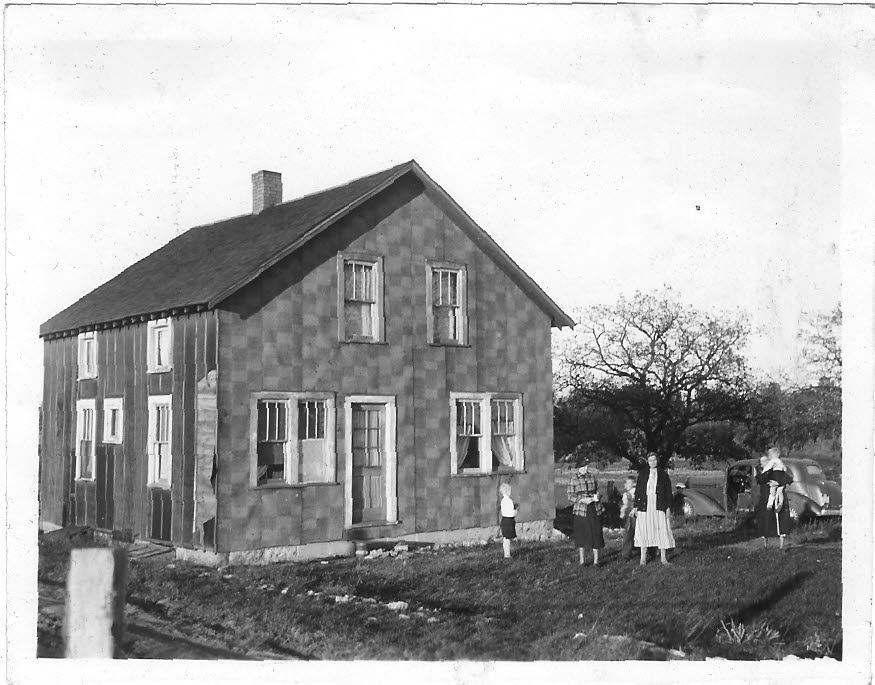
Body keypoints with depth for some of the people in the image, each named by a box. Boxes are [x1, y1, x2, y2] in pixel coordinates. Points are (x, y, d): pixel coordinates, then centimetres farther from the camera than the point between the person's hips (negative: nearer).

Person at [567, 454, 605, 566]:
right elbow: (570, 496, -4)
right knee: (581, 535, 2)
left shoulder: (592, 477, 9)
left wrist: (597, 496, -4)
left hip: (594, 510, 3)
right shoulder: (574, 479, -2)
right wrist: (583, 500, -17)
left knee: (596, 534, 2)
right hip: (580, 511, -3)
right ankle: (582, 560, 15)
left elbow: (597, 490, 19)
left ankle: (596, 560, 12)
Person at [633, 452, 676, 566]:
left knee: (662, 530, -1)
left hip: (659, 506, -1)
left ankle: (663, 557, 9)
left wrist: (668, 507, -1)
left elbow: (668, 491, 5)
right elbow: (637, 490, 6)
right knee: (643, 530, 3)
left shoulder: (663, 474, 4)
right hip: (644, 505, 1)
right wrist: (636, 506, 1)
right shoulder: (642, 473, 6)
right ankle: (643, 557, 12)